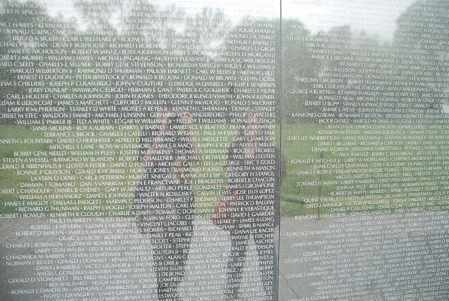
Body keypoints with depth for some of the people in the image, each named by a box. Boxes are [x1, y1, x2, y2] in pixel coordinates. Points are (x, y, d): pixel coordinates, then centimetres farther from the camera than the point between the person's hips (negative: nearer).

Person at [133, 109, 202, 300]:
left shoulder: (184, 136, 13)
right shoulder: (150, 133, 4)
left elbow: (197, 160, -1)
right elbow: (147, 162, -11)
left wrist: (189, 131, -4)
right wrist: (163, 132, -10)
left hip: (181, 199, 4)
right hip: (154, 199, -4)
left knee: (181, 250, 2)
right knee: (163, 249, -11)